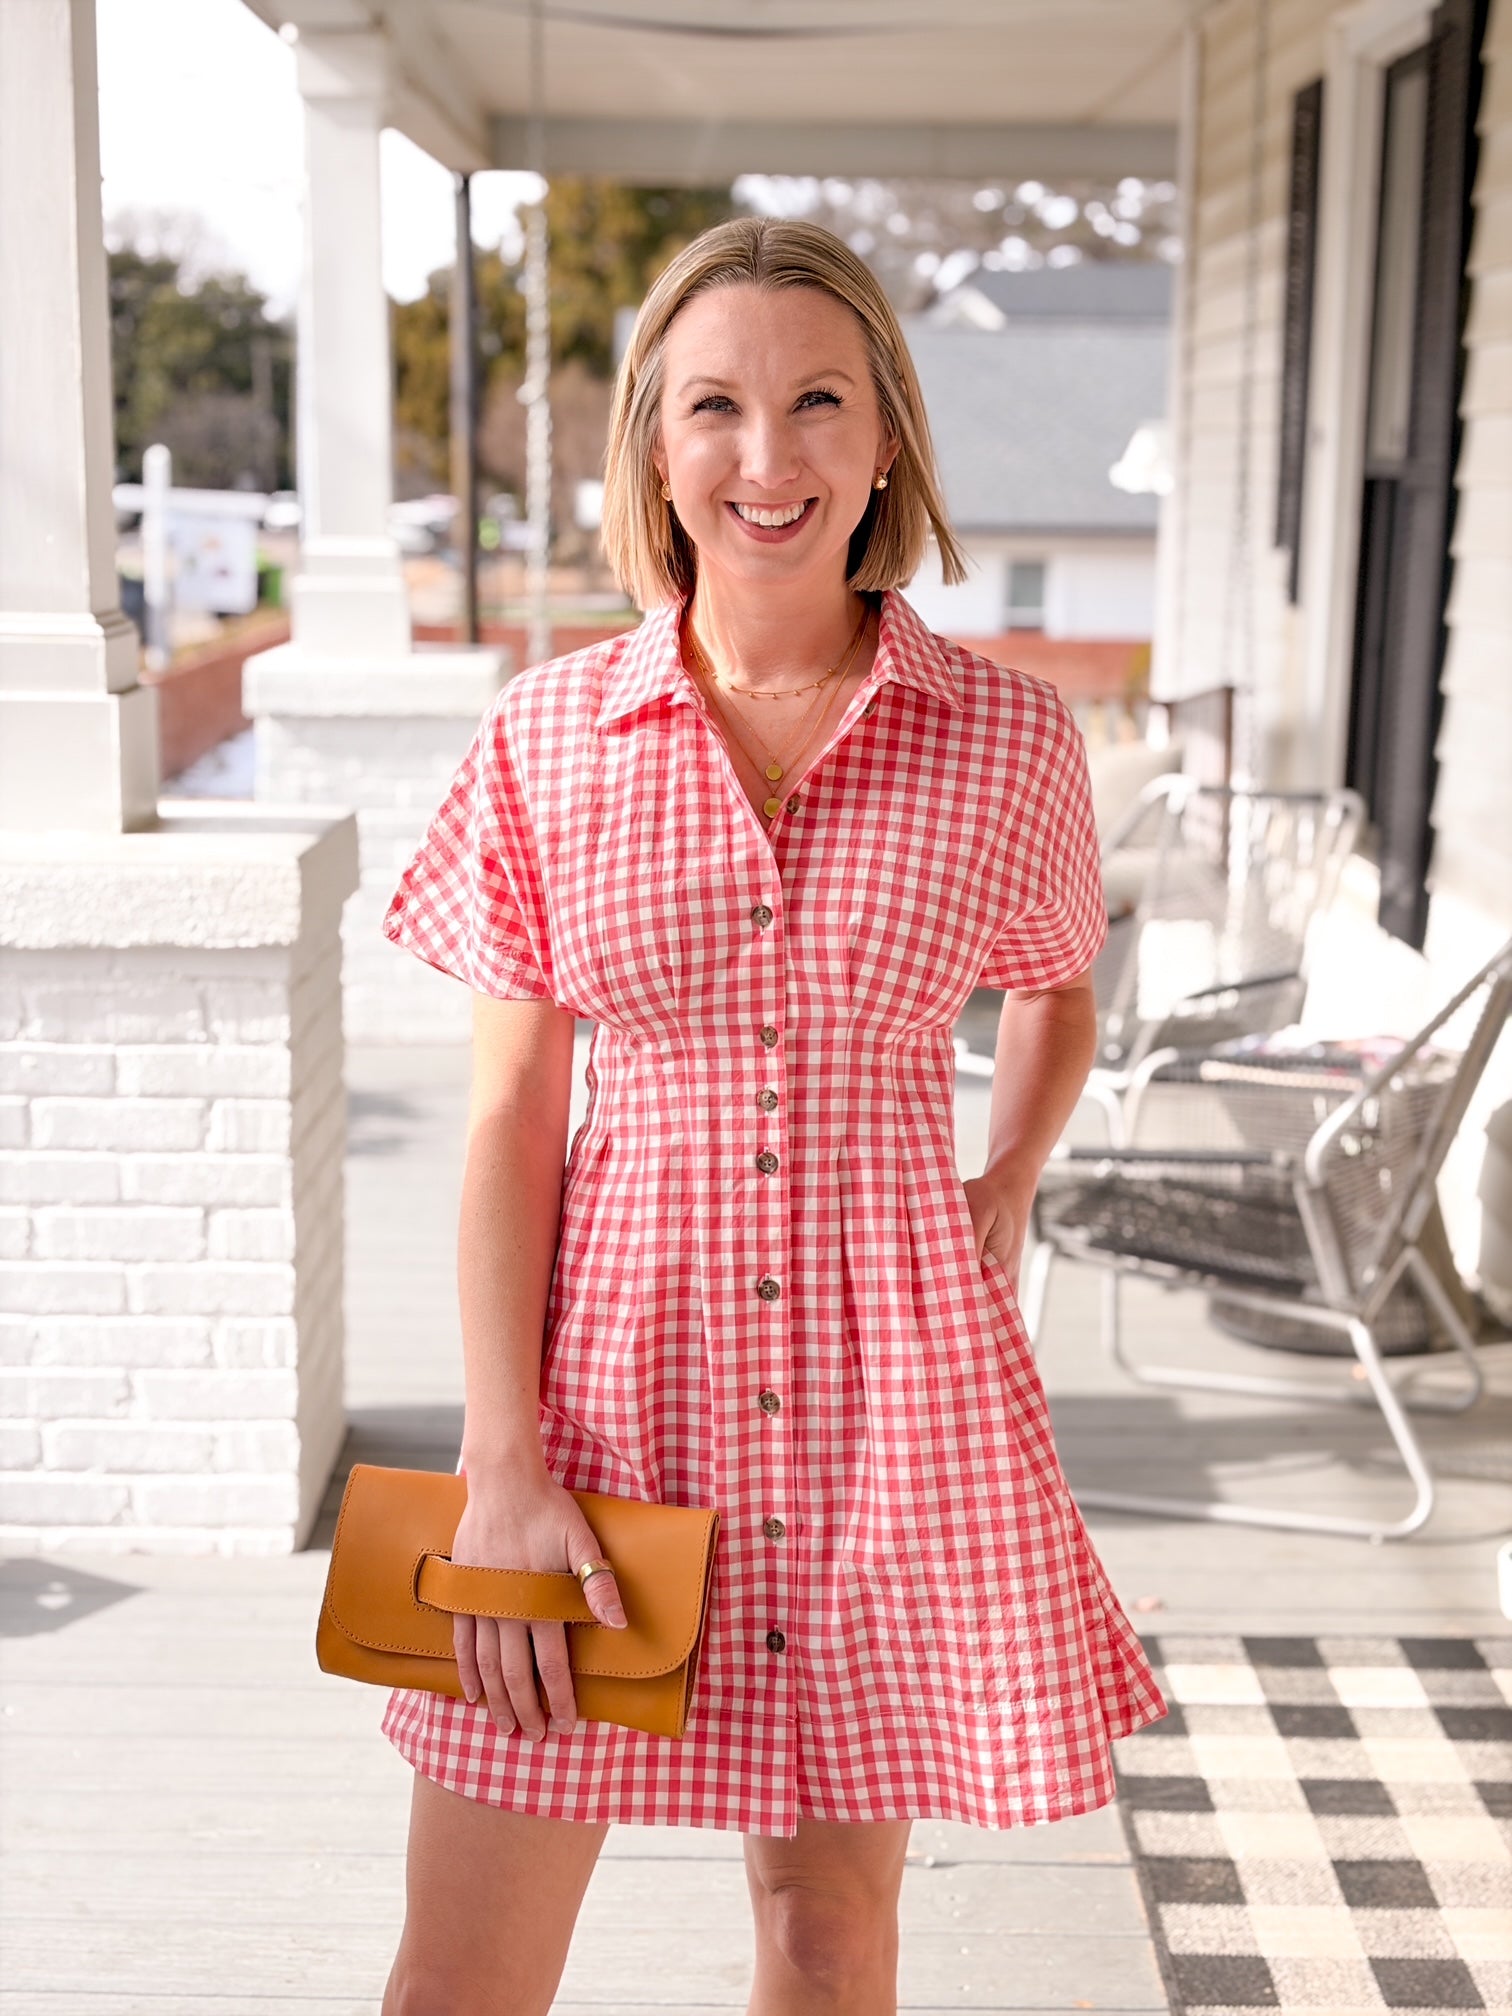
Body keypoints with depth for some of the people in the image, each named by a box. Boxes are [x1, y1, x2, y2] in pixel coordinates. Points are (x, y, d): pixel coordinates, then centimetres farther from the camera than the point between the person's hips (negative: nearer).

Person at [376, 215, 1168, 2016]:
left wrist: (1006, 1183, 0)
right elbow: (509, 1120, -2)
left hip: (889, 1382, 0)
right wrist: (504, 1465, -7)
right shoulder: (548, 736, -2)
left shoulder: (1004, 739, -2)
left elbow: (1059, 988, 17)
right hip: (615, 1350, 0)